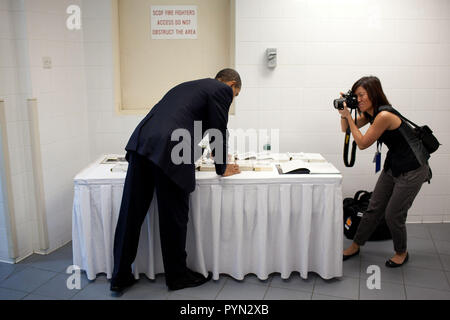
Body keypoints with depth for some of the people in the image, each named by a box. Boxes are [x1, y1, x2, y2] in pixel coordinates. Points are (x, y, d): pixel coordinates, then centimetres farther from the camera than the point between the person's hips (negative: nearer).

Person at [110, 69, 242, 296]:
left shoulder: (188, 86, 33)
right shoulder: (222, 90, 10)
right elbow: (219, 132, 8)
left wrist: (190, 157, 53)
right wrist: (222, 168, 21)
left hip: (141, 141, 8)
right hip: (167, 151, -8)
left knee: (131, 214, 10)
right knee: (174, 217, 6)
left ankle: (120, 277, 22)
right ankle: (177, 276, 23)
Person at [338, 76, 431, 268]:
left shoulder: (384, 115, -27)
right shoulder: (370, 113, 1)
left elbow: (362, 143, -20)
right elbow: (346, 130, 13)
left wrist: (348, 116, -19)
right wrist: (344, 113, -6)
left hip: (412, 169, -8)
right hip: (392, 166, 8)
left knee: (393, 214, -1)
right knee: (374, 209, 11)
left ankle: (401, 252, 24)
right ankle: (355, 247, 24)